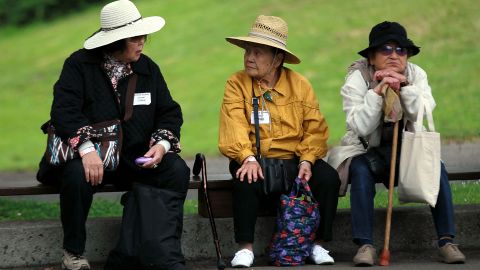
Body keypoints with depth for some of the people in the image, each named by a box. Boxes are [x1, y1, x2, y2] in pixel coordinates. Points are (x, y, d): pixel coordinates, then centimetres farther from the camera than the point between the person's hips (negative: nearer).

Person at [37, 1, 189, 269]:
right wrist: (86, 147, -32)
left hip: (138, 155, 4)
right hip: (92, 155, -3)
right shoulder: (79, 65, -4)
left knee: (177, 170, -23)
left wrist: (163, 143, -12)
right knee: (77, 175, -36)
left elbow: (169, 112, 10)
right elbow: (64, 111, -16)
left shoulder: (148, 68, 9)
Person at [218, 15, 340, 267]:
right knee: (246, 180, -34)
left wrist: (306, 160, -18)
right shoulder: (236, 84, 0)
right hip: (255, 160, -2)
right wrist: (248, 158, -30)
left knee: (328, 177, -22)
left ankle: (317, 244, -7)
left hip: (293, 160, 2)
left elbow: (315, 128, -1)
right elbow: (234, 126, -13)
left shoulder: (299, 84, 4)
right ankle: (245, 247, -20)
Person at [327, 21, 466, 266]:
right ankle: (365, 245, -34)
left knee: (436, 166, -24)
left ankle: (446, 240, -22)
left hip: (408, 150, 2)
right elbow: (360, 128, -22)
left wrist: (405, 88, -29)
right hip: (367, 151, -2)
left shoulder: (416, 75, -2)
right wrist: (378, 92, -31)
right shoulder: (357, 79, -10)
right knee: (360, 170, -34)